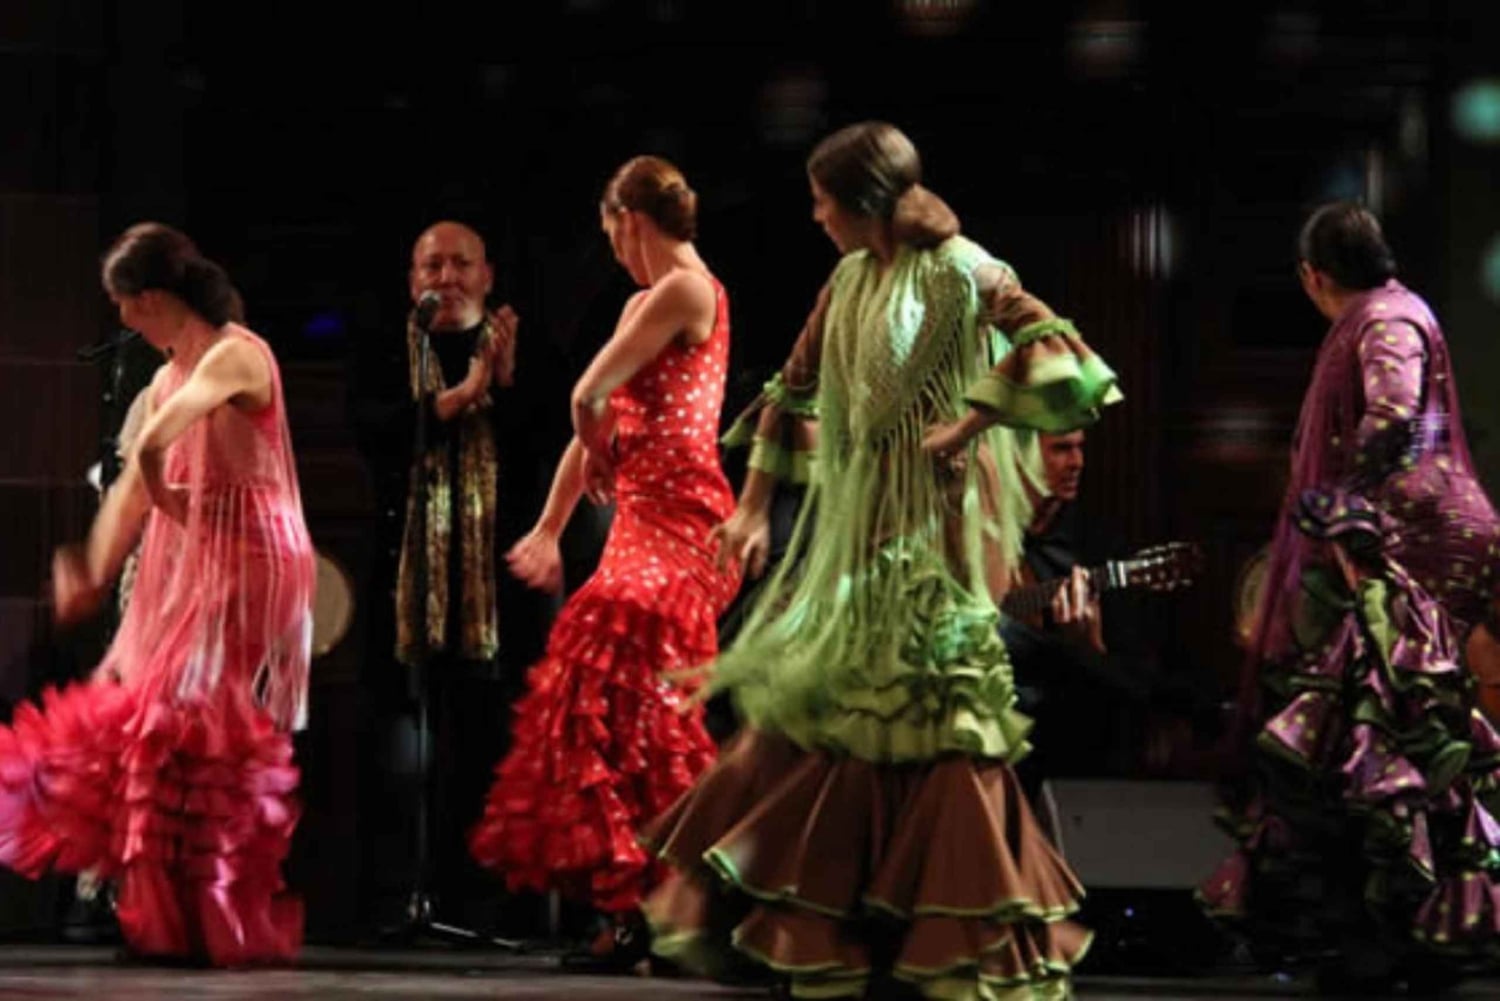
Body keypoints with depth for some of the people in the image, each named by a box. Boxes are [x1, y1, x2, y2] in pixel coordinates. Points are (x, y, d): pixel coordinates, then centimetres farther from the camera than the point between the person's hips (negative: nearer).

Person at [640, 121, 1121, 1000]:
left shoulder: (961, 274, -11)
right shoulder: (849, 282, 11)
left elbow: (1055, 356, -21)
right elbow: (793, 394, 17)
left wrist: (969, 425, -18)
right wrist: (754, 509, 16)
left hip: (932, 531, -7)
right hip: (851, 524, 8)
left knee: (927, 721, -6)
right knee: (818, 713, 9)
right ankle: (814, 929, 18)